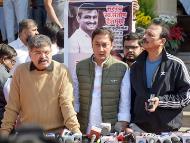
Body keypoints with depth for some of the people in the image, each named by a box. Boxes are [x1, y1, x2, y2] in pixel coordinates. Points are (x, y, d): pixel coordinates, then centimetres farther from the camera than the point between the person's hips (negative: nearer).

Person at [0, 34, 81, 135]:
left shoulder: (62, 71, -5)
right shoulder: (20, 71, 1)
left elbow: (66, 104, -9)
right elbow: (12, 106, 5)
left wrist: (75, 130, -18)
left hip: (56, 132, -2)